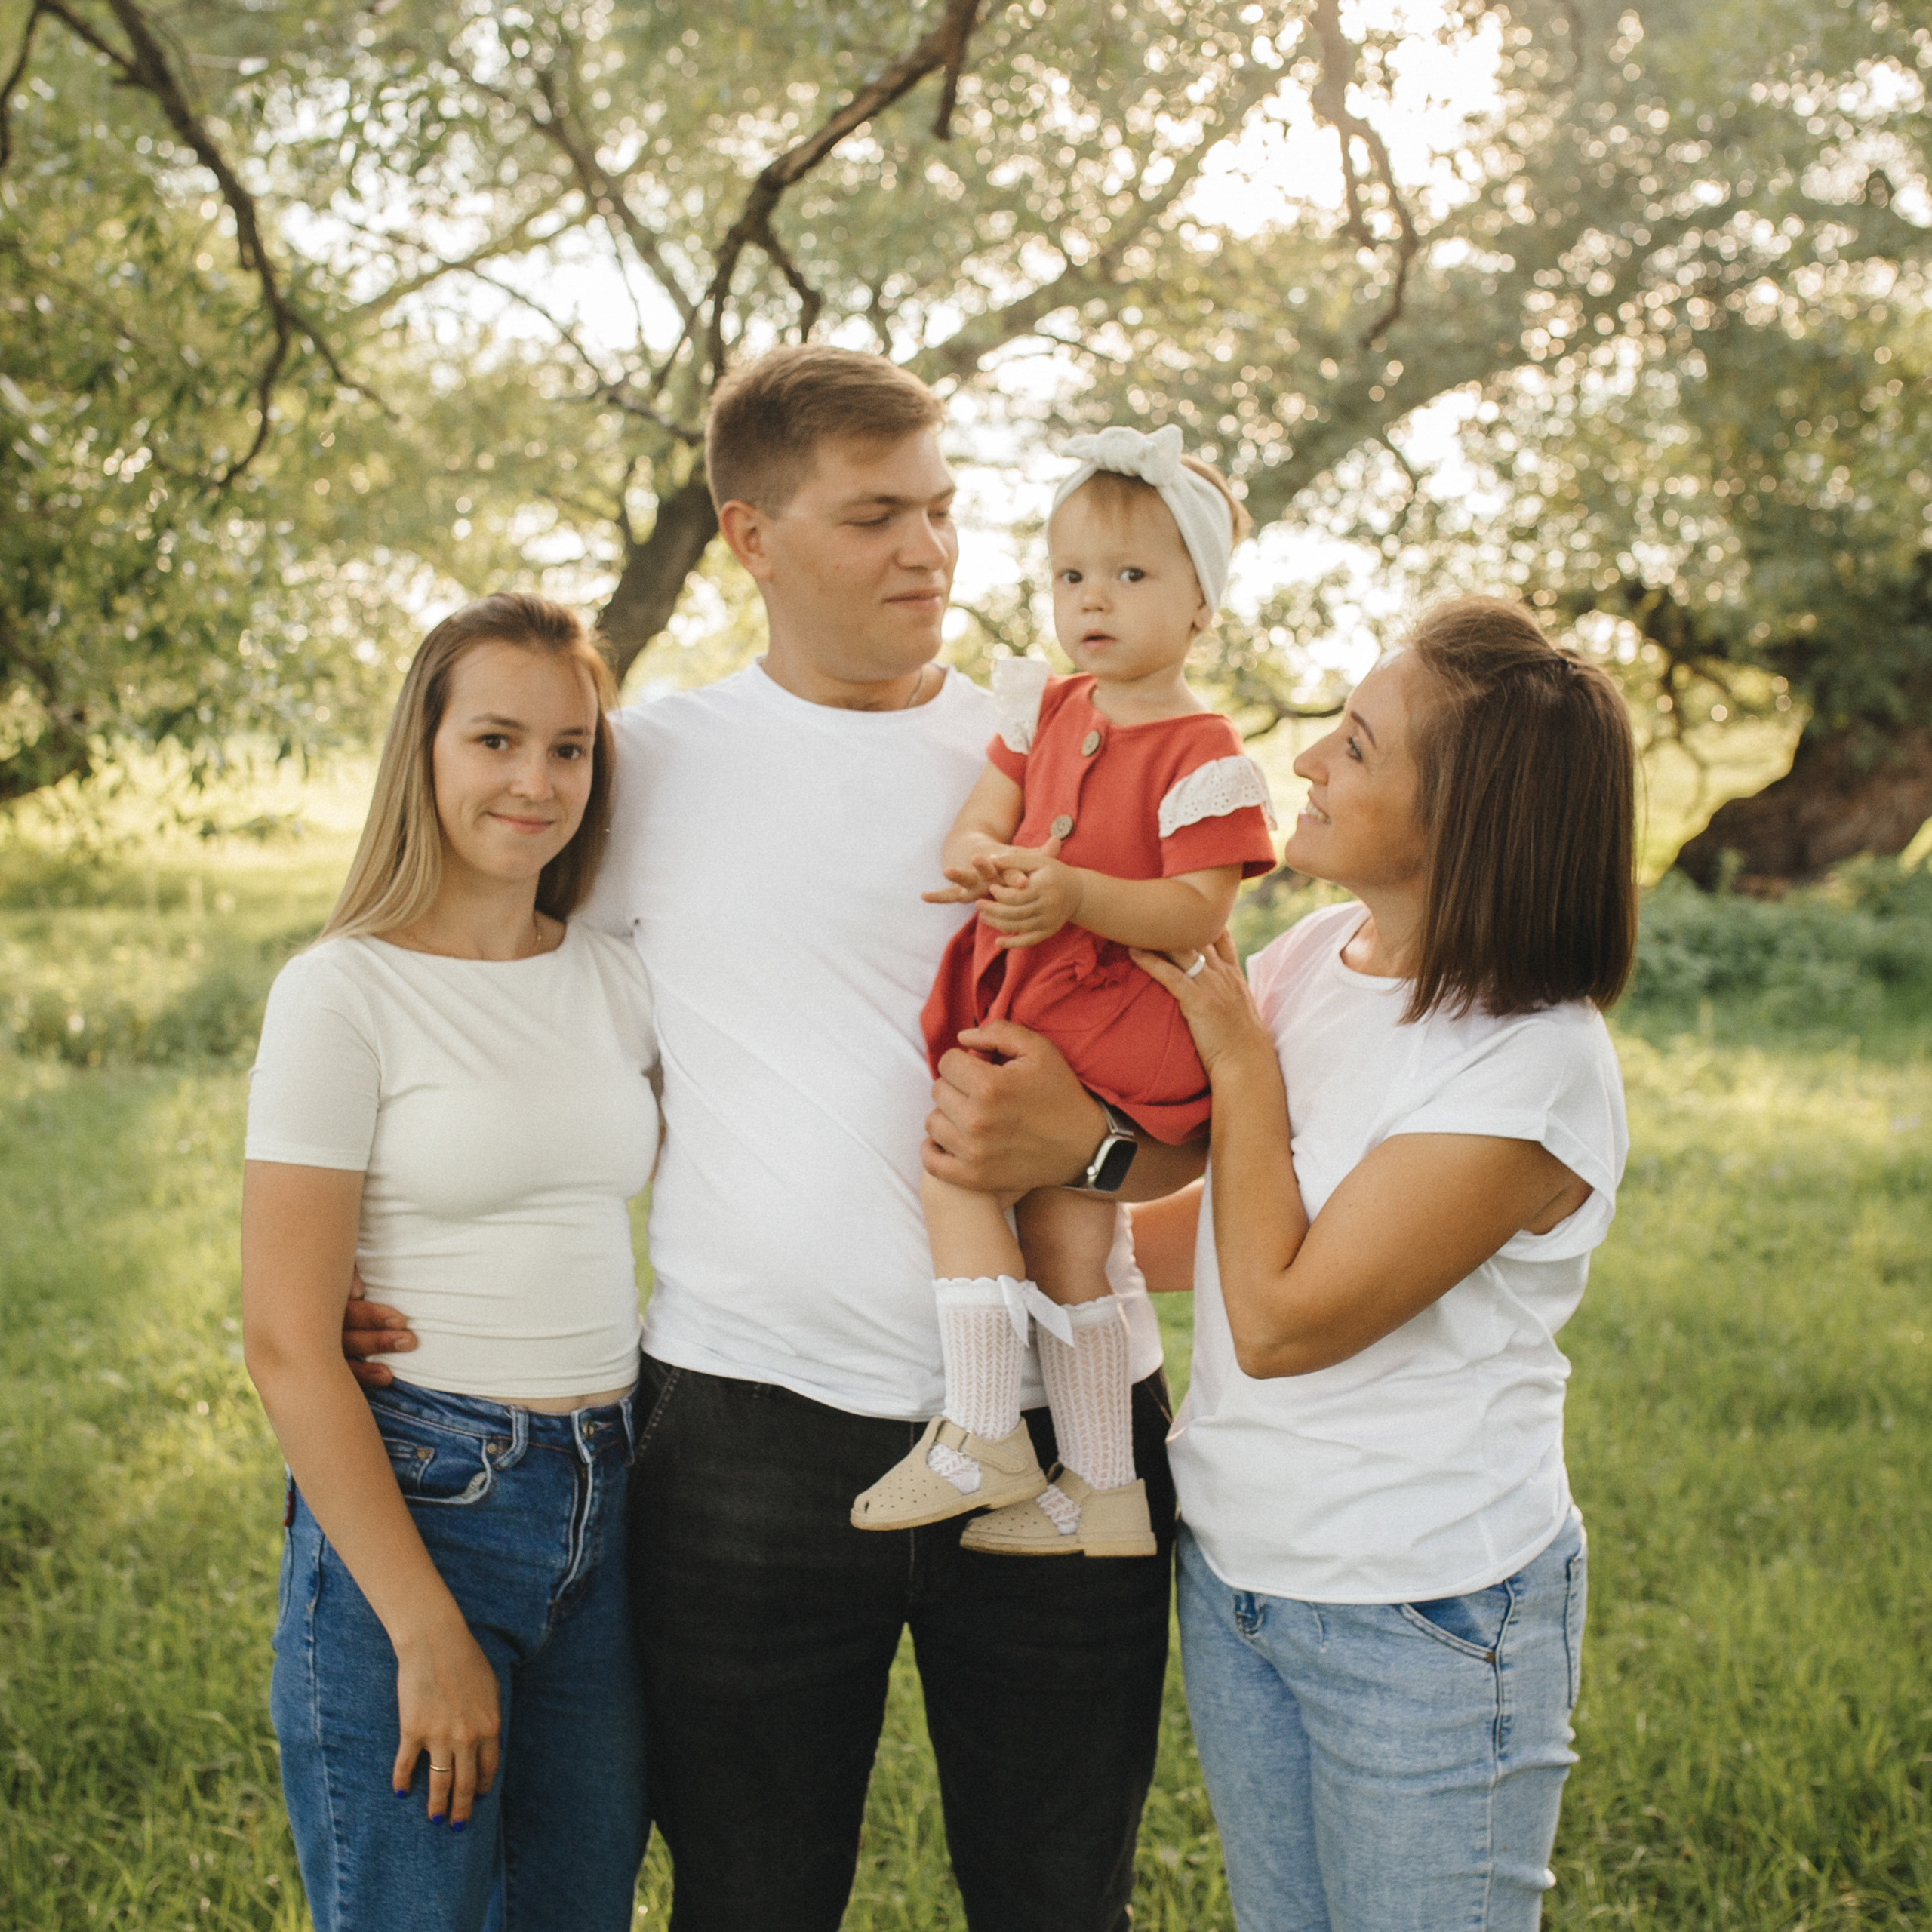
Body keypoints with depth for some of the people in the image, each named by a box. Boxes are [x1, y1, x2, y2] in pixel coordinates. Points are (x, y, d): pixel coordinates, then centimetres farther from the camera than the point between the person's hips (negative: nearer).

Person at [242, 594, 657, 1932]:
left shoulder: (618, 979, 7)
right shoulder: (346, 991, -9)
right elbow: (287, 1343, -13)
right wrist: (427, 1631, -15)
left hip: (608, 1499, 6)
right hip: (412, 1500, -5)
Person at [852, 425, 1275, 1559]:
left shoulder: (1203, 757, -10)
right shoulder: (1049, 709, 11)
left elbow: (1197, 914, -17)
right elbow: (977, 824, 9)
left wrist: (1073, 893, -29)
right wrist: (981, 858, -15)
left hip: (1119, 1008, -7)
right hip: (1027, 998, 7)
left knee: (953, 1152, -16)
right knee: (1063, 1239, 8)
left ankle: (983, 1438, -7)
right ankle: (1103, 1493, 19)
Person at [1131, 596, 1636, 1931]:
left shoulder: (1535, 1068, -22)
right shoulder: (1314, 954, 0)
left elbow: (1280, 1319, -22)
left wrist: (1240, 1056, -17)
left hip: (1426, 1624, -7)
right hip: (1233, 1570, 7)